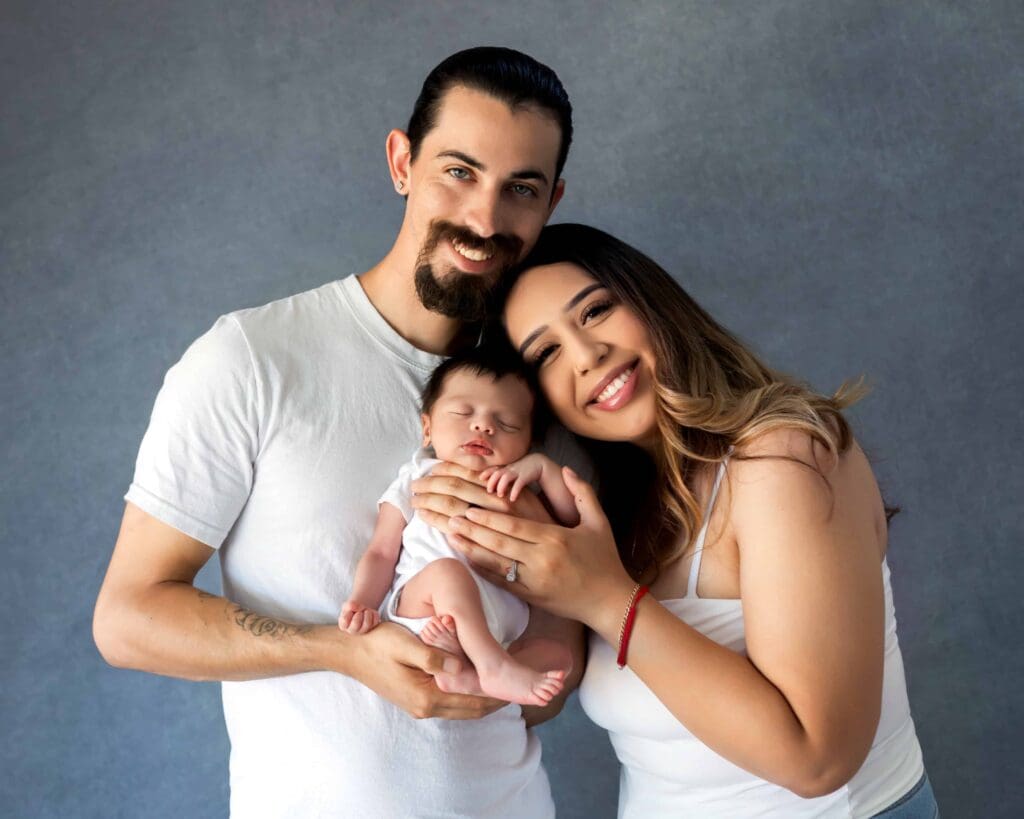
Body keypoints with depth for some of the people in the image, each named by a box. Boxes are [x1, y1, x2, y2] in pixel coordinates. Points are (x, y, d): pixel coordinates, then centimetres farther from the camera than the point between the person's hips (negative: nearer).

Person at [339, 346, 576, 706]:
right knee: (446, 571, -31)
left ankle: (466, 678, -36)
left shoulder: (520, 490, 25)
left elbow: (577, 518, 11)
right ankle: (496, 669, -33)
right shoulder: (418, 479, 16)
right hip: (421, 608, -4)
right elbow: (381, 553, 6)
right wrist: (363, 602, -13)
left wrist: (543, 467, -1)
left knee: (559, 653, -16)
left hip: (501, 633, 4)